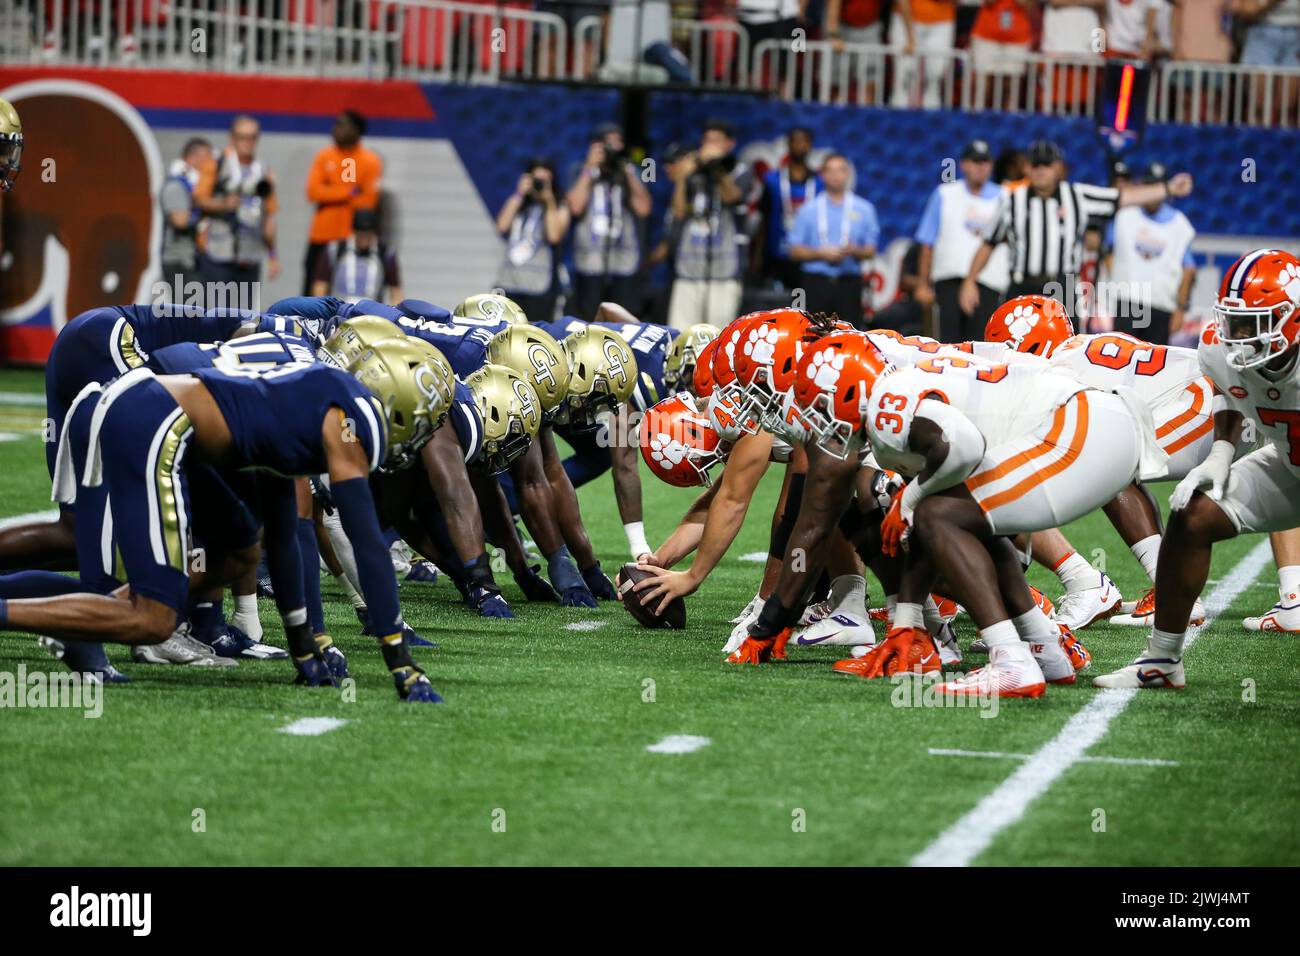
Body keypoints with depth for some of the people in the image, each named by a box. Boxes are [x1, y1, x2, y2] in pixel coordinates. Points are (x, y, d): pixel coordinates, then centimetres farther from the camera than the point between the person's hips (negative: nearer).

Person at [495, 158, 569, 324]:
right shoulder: (517, 205, 18)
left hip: (539, 286, -3)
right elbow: (502, 226, 1)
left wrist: (550, 202, -6)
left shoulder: (559, 209, 8)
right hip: (509, 283, 3)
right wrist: (519, 195, 2)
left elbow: (554, 236, -10)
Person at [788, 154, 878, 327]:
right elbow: (795, 251, 4)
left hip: (849, 282, 0)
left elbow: (870, 250, 5)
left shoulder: (863, 209, 7)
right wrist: (822, 254, -12)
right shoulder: (809, 209, 7)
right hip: (817, 281, 0)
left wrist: (854, 251, -16)